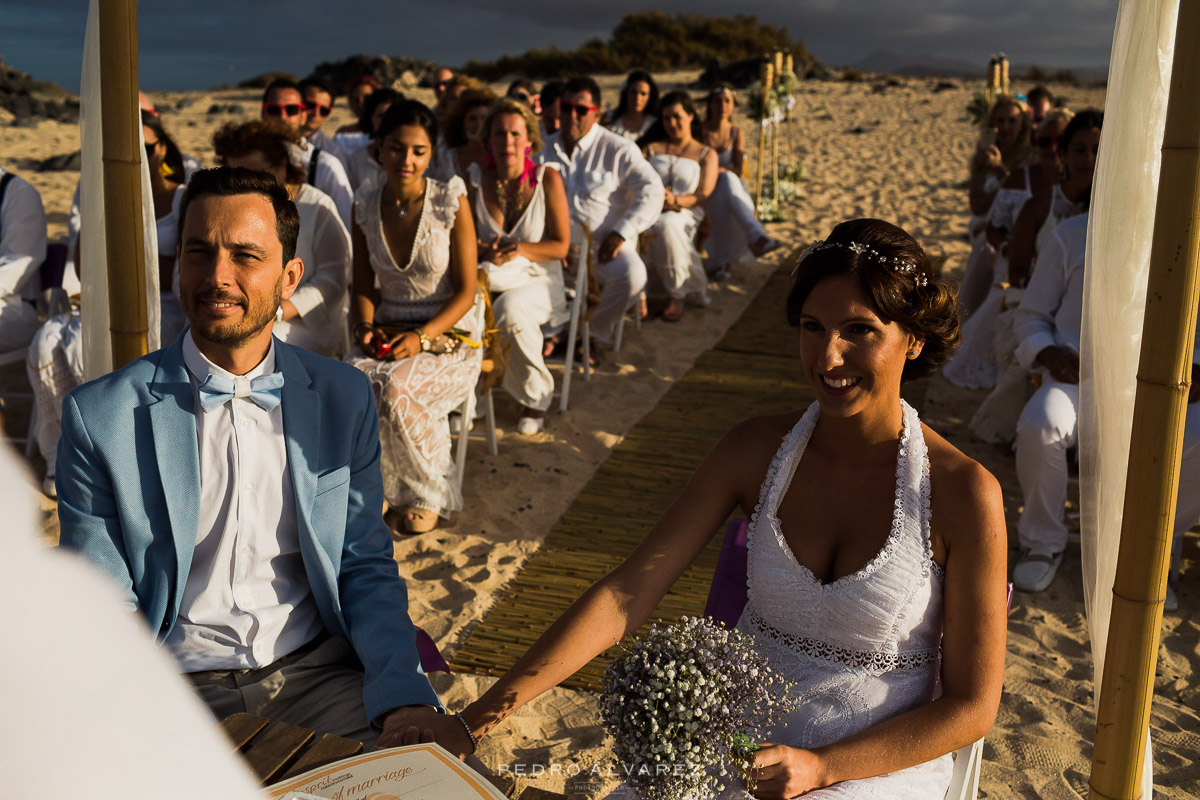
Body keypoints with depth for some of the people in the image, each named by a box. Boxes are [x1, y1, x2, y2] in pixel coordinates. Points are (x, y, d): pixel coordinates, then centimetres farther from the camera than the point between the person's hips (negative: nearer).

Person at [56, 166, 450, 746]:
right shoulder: (99, 417, -4)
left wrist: (404, 695, -11)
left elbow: (366, 568, 6)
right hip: (180, 683, -2)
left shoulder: (345, 399, 4)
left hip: (318, 669, 3)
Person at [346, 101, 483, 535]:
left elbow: (465, 292, -8)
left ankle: (428, 493, -6)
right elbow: (363, 287, 11)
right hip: (386, 332, 3)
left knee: (396, 387, -34)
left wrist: (422, 336, -21)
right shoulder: (365, 205, 3)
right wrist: (366, 328, -9)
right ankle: (374, 487, -5)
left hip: (450, 335, -3)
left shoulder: (451, 201, -9)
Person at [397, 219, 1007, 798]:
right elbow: (626, 593, -11)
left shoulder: (962, 492, -14)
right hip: (742, 740, 3)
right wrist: (477, 717, -17)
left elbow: (971, 706, -7)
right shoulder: (755, 450, -6)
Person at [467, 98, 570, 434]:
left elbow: (561, 245, -5)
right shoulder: (475, 179, 1)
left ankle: (536, 396, -10)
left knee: (510, 309, -36)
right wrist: (485, 251, -17)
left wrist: (518, 250, -18)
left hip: (536, 280, -2)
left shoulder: (547, 179, -5)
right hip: (489, 278, 2)